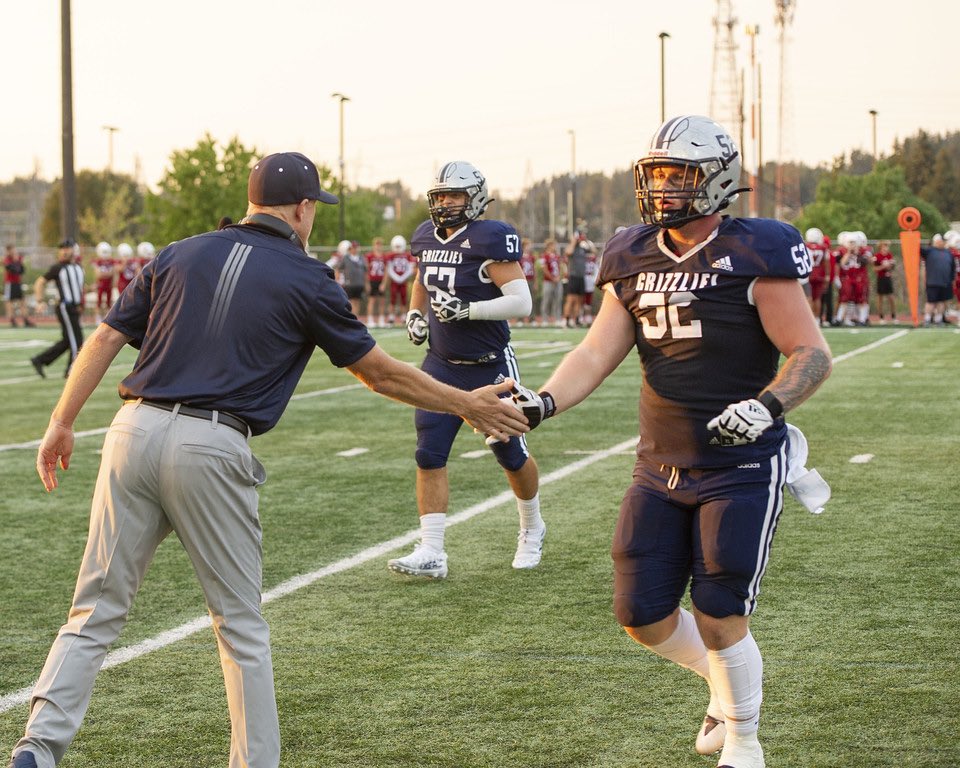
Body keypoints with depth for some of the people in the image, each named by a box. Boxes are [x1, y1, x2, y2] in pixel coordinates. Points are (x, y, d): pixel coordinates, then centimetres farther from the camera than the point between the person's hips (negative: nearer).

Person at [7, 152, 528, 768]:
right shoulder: (308, 280, 5)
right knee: (241, 623, 10)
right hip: (213, 449, -3)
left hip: (135, 431, 4)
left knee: (98, 611, 7)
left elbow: (105, 339, 12)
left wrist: (63, 425, 16)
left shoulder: (181, 255, 16)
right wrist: (467, 406, 22)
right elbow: (381, 373, 11)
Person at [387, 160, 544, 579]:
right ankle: (431, 552, -5)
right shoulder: (426, 238, 3)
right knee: (429, 456, -7)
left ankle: (532, 529, 37)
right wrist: (415, 314, 8)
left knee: (511, 456, 11)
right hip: (442, 367, 5)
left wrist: (466, 309, -28)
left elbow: (521, 302, -23)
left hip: (491, 368, -5)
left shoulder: (490, 239, -17)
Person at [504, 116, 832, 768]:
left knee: (720, 618, -5)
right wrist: (543, 403, -16)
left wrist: (767, 405, -31)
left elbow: (813, 355, -14)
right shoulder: (634, 261, 6)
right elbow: (596, 355, 1)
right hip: (661, 470, 6)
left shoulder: (753, 256, -12)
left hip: (741, 467, -6)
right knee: (643, 616, 6)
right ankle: (727, 685, 36)